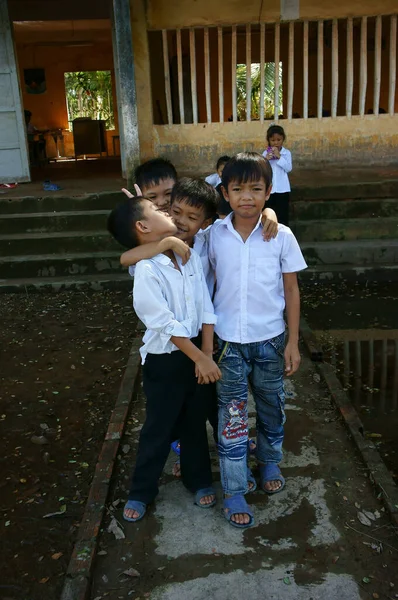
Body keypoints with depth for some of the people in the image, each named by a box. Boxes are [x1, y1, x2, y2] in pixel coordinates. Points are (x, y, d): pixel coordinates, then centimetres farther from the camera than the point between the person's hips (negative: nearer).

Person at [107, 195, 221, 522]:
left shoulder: (191, 257, -1)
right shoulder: (146, 271, -20)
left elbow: (206, 308, -2)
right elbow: (167, 325, -21)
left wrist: (207, 354, -7)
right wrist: (200, 359, -18)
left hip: (197, 352, 5)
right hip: (164, 360, -5)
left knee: (196, 421, 20)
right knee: (158, 428, 10)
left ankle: (199, 480, 41)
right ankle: (141, 491, 31)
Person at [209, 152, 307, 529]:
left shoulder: (281, 236, -8)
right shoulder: (214, 235, -7)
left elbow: (291, 290, -2)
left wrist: (293, 342, -2)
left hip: (269, 339, 1)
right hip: (229, 341, 0)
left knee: (271, 408, 19)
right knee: (231, 417, 5)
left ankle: (270, 462, 46)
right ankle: (233, 493, 21)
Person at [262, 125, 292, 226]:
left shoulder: (286, 153, -2)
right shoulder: (265, 153, 1)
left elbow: (288, 168, -13)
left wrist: (279, 156, -19)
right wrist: (266, 159, -20)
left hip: (282, 188, -1)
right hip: (268, 188, 2)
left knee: (282, 214, 3)